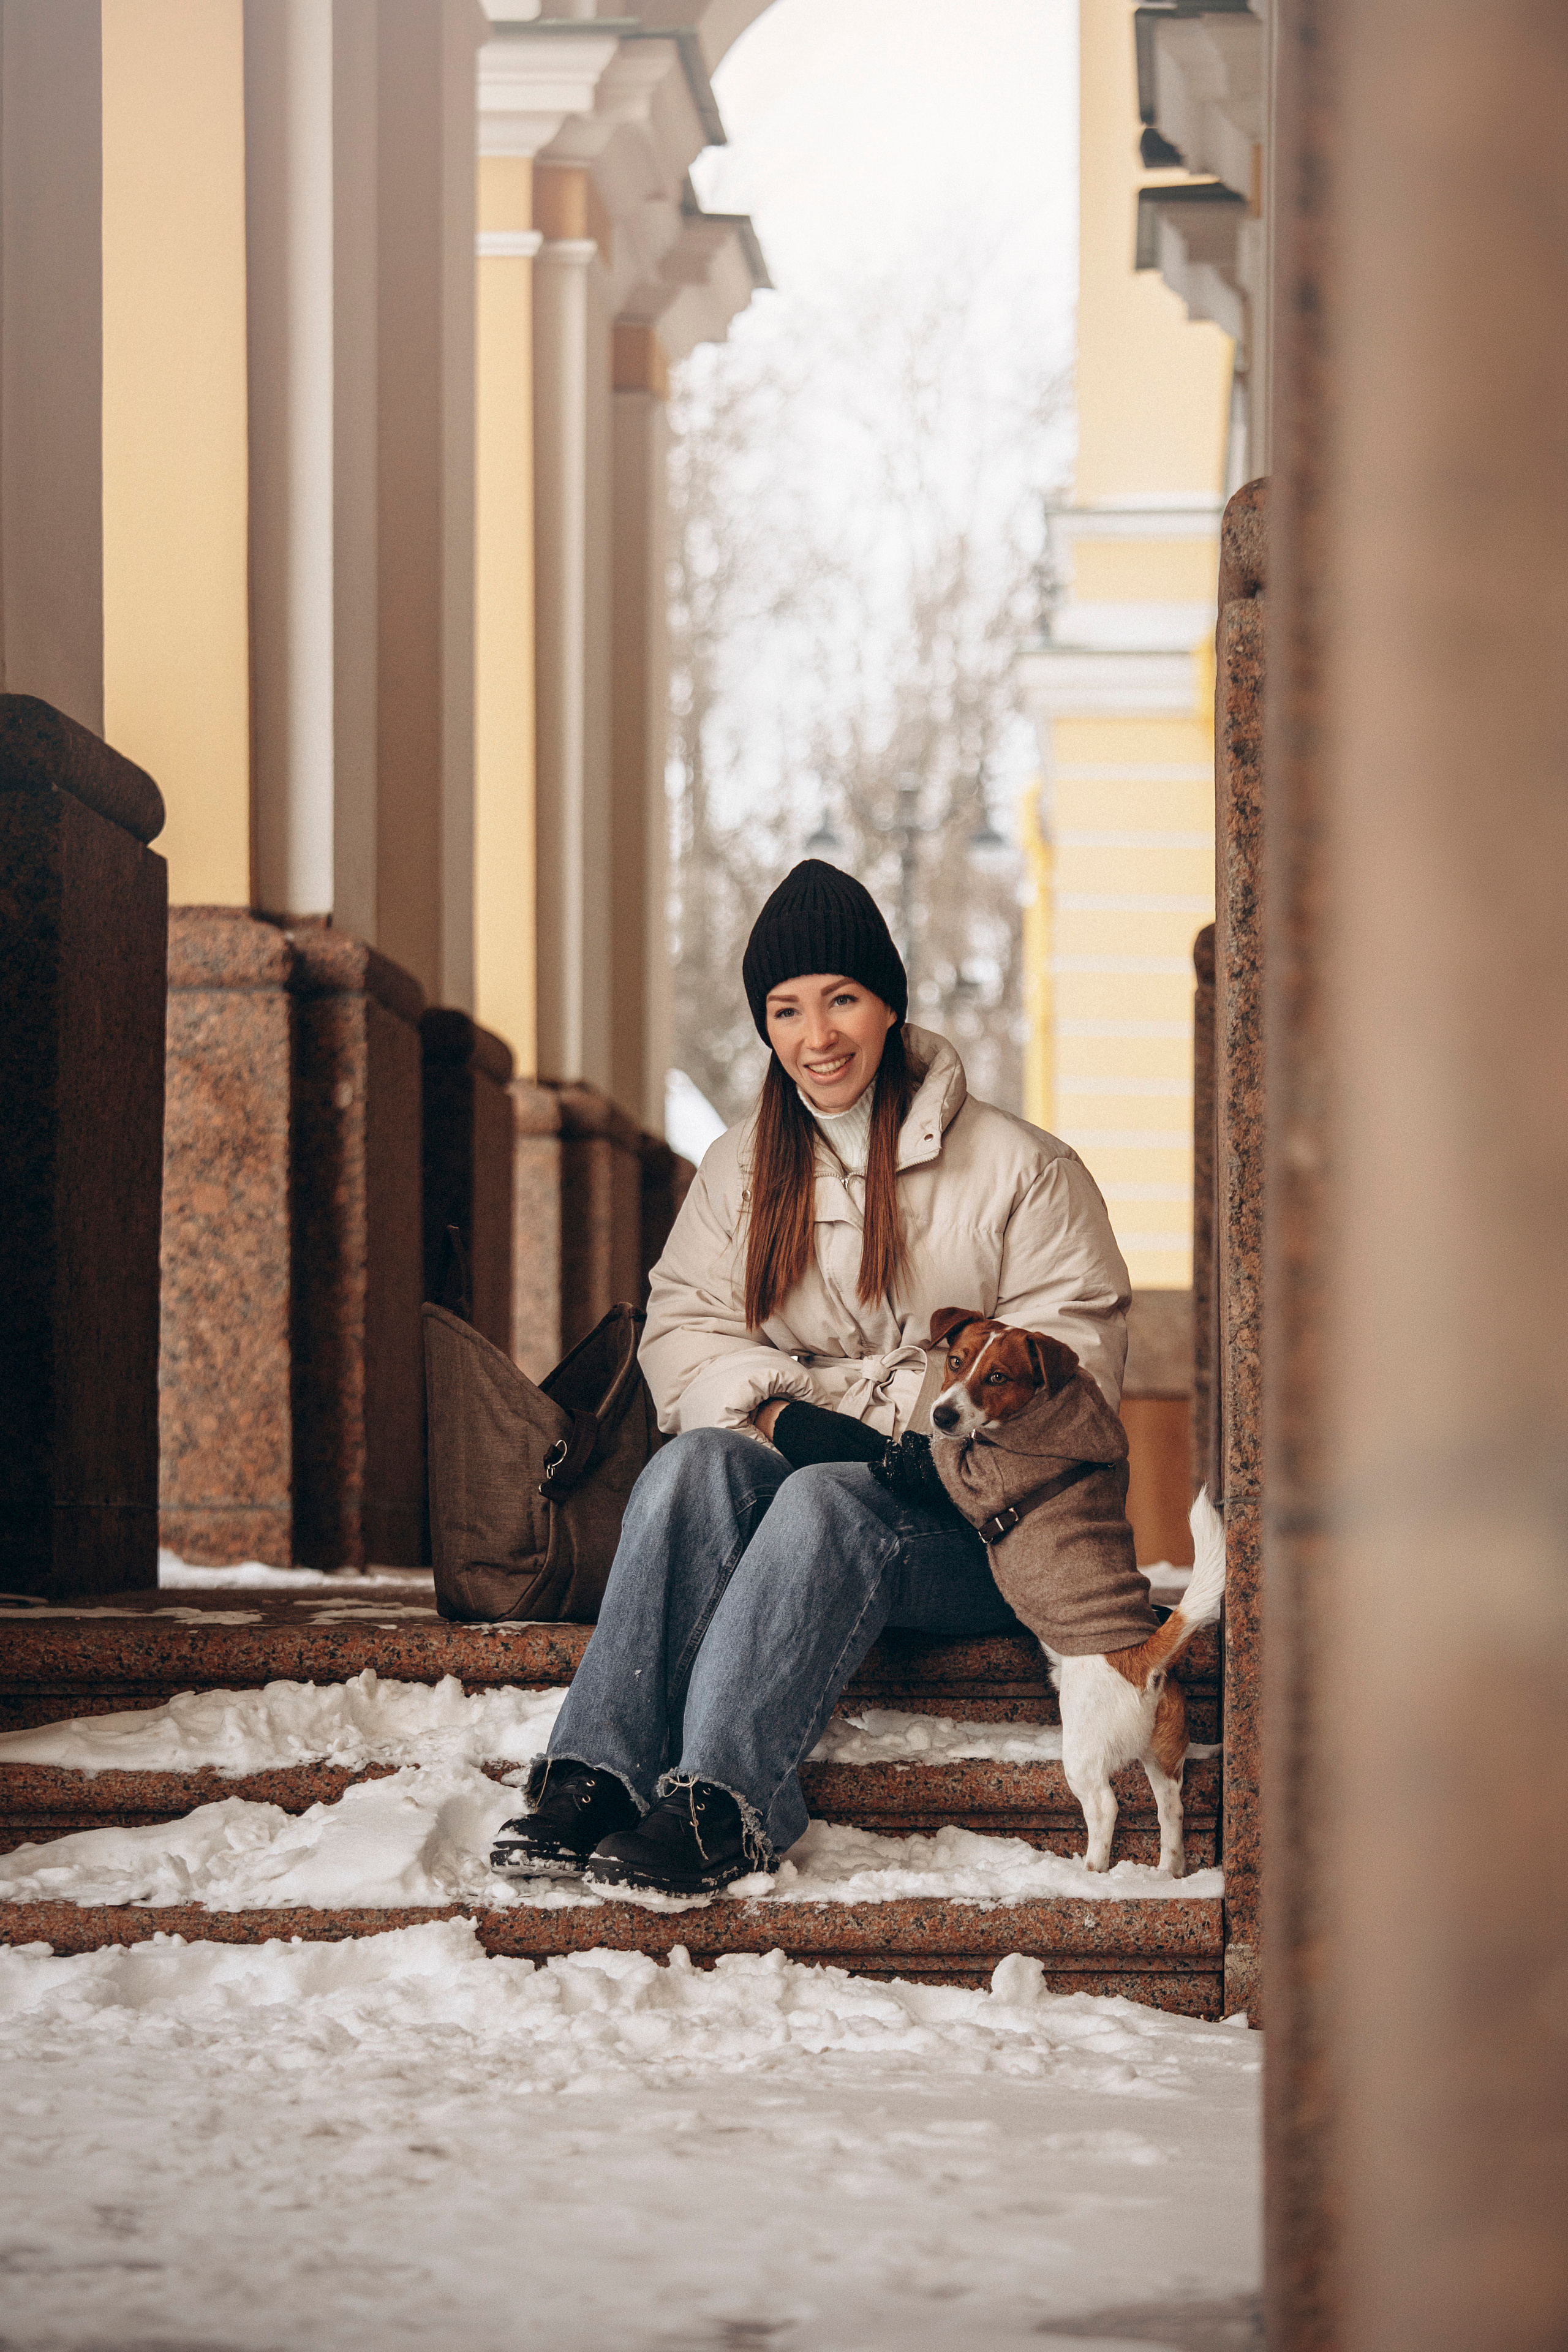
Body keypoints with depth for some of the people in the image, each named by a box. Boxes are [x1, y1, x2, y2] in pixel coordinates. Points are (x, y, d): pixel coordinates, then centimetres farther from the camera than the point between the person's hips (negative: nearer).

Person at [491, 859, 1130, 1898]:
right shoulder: (741, 1168, 15)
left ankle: (719, 1804, -50)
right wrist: (787, 1415, -14)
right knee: (693, 1460, -30)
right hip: (790, 1466, 3)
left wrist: (912, 1435, -18)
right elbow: (683, 1332, 6)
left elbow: (1069, 1364, -6)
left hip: (972, 1518, -3)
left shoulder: (1021, 1170, 1)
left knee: (828, 1500, -35)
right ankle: (598, 1772, -43)